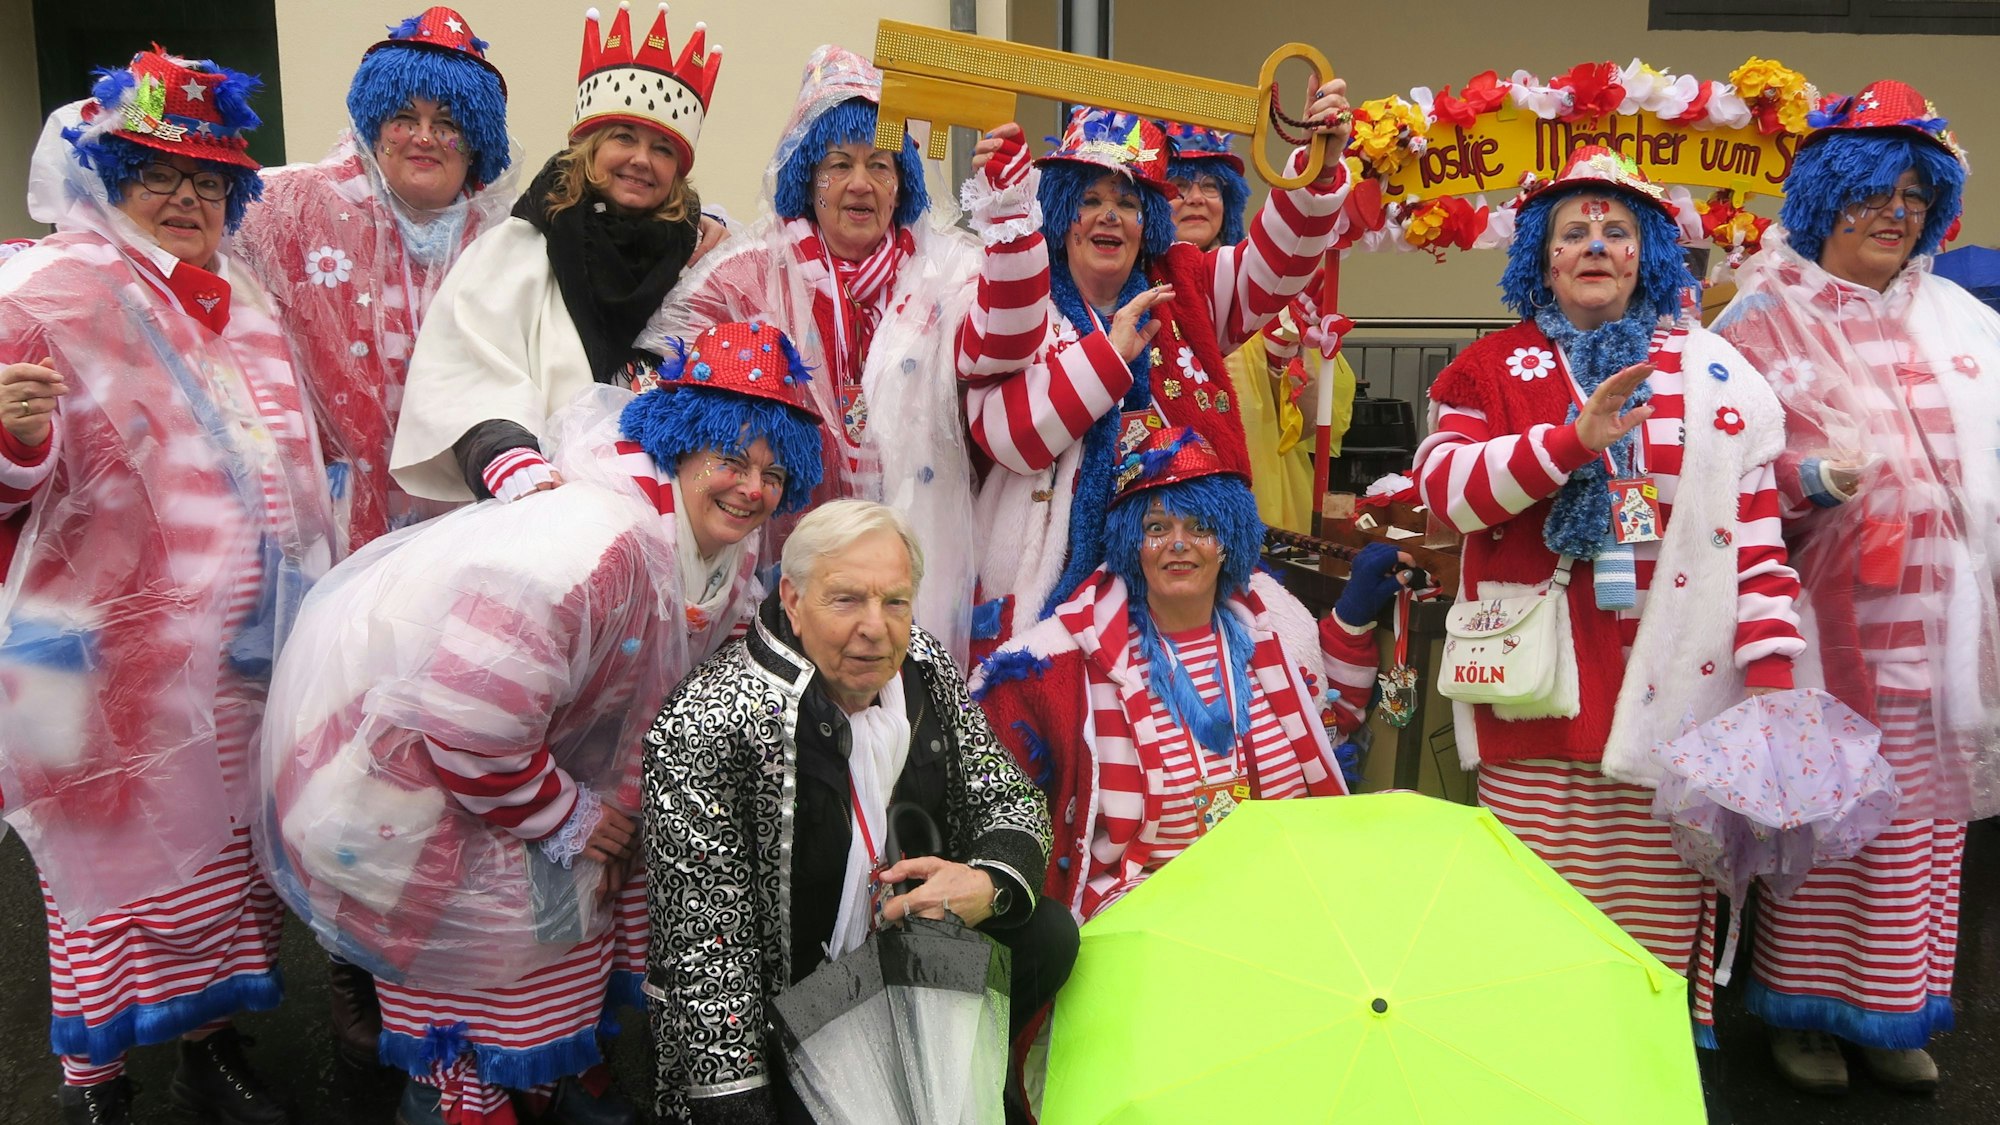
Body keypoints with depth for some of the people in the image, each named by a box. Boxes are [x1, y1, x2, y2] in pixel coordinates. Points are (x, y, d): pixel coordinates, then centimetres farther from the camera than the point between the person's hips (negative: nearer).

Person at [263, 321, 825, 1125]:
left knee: (603, 856, 10)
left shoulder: (729, 559, -6)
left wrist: (616, 799, 3)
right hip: (374, 735, -9)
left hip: (475, 725, 9)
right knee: (519, 908, -7)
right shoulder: (593, 548, -37)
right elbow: (467, 721, -35)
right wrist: (561, 816, -21)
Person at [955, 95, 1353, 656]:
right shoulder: (1021, 300, 0)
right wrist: (1110, 353, -16)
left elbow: (1276, 261, 0)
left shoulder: (1183, 289, 13)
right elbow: (1005, 432, -15)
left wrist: (1320, 165, -16)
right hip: (1060, 566, -3)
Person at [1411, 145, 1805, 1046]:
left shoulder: (1713, 373, 12)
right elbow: (1444, 486, -5)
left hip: (1671, 690, 1)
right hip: (1536, 697, -1)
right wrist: (1573, 438, -16)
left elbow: (1758, 529, 7)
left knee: (1660, 906, 1)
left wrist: (1773, 672, -1)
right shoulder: (1492, 369, 11)